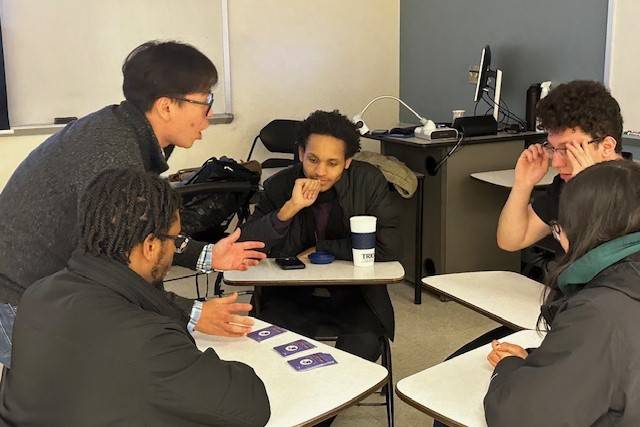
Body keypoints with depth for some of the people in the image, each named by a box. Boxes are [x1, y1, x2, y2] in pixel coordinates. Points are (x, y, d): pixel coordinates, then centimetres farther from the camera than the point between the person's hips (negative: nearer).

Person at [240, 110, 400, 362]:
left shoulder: (369, 181, -7)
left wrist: (320, 249, -11)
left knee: (363, 344, -28)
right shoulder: (279, 186, -5)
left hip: (354, 295, 0)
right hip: (292, 296, 1)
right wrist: (290, 208, -25)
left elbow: (387, 248, -14)